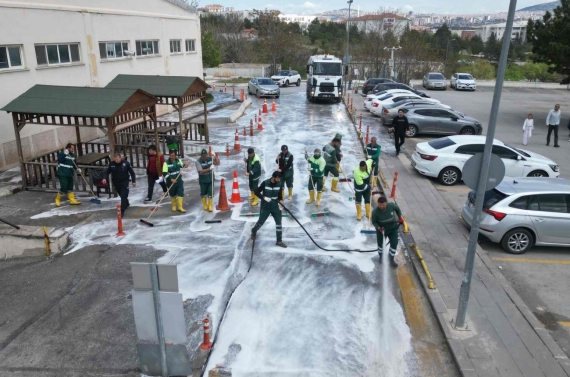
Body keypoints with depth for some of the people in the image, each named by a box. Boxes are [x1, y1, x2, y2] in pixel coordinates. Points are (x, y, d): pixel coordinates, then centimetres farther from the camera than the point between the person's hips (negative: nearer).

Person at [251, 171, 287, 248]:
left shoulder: (279, 185, -5)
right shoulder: (265, 183, -16)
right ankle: (254, 231, 41)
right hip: (265, 206, -3)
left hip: (275, 206, 3)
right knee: (261, 222, 8)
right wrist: (264, 197, -23)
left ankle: (279, 241, 9)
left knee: (279, 222, -1)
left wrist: (281, 202, -13)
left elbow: (280, 195, 5)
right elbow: (256, 192, -10)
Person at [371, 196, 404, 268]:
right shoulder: (375, 212, -30)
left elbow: (397, 209, -1)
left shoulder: (391, 205, -26)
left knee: (394, 244, -3)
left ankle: (392, 260, 16)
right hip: (381, 229, -1)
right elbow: (374, 222, -14)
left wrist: (400, 217, 7)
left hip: (393, 228, 1)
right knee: (380, 243, 14)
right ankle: (380, 256, 44)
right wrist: (378, 228, -31)